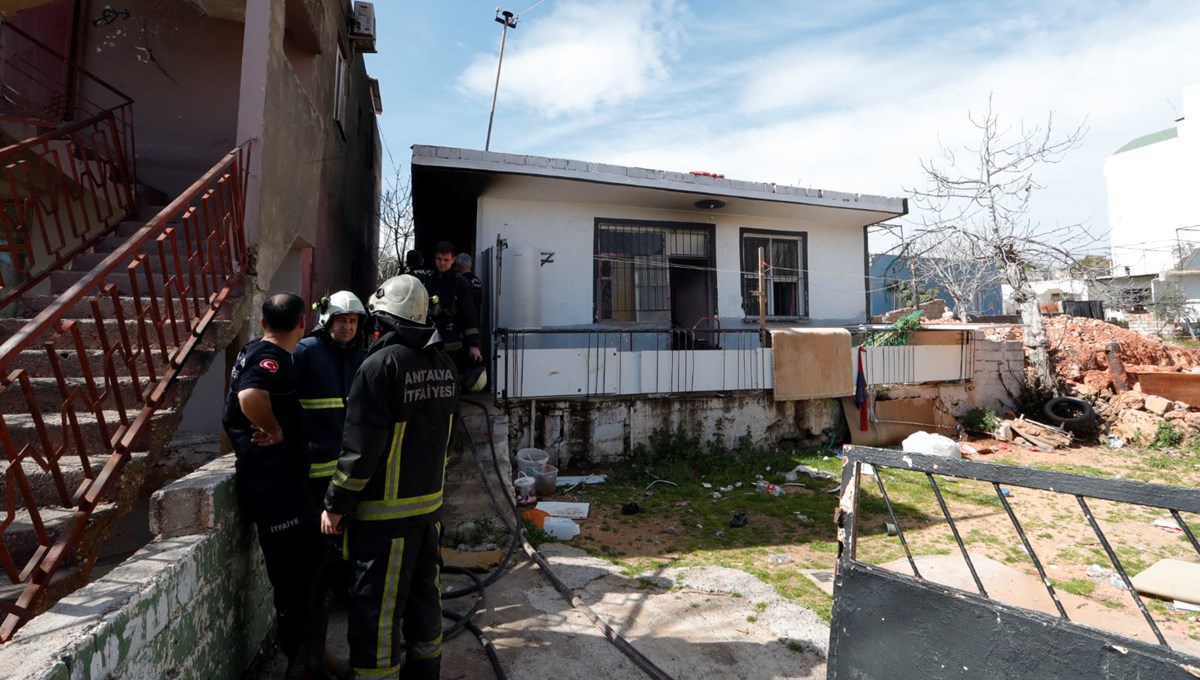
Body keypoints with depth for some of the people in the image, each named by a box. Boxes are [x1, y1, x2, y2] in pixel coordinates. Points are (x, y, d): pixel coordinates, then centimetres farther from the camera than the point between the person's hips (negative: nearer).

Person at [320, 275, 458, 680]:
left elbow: (361, 448, -19)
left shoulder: (381, 365, -18)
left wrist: (335, 505, -8)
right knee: (423, 596, 20)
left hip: (385, 512, -7)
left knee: (376, 608, 7)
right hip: (430, 502, 7)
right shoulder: (444, 364, 3)